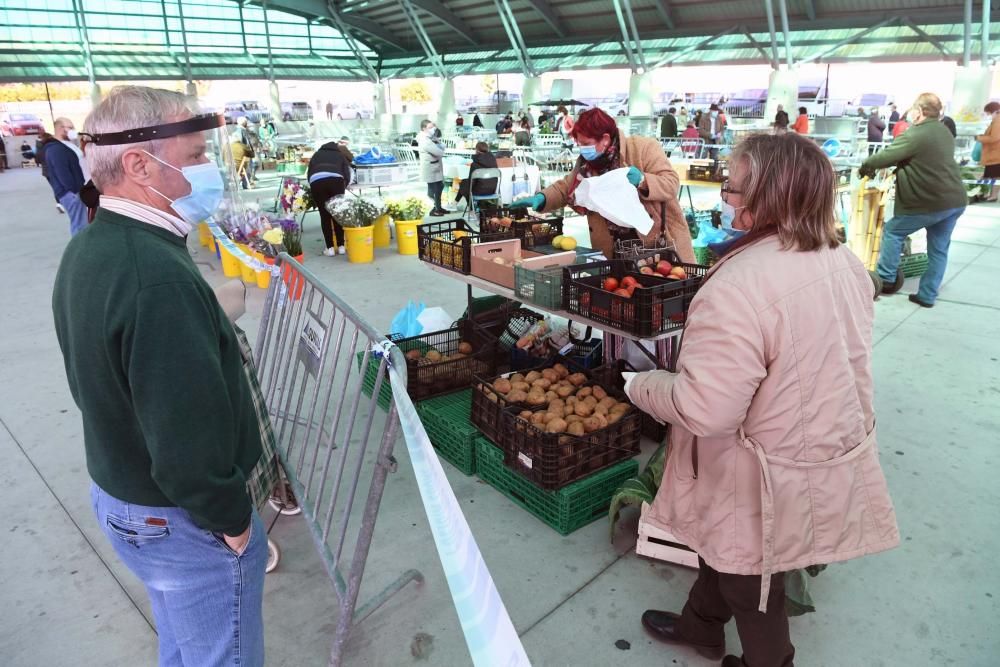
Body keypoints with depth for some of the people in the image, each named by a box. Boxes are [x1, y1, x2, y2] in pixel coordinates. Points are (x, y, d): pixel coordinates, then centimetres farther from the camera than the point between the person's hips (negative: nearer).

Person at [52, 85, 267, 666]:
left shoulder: (89, 248, 1)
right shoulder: (159, 279, -32)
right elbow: (189, 439, -31)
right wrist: (232, 521, -16)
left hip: (116, 488, 9)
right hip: (182, 519, -9)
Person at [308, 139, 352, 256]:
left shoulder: (317, 154, 36)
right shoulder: (341, 155, 32)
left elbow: (309, 173, 26)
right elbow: (347, 176, 19)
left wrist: (314, 189, 35)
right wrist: (341, 189, 32)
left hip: (316, 181, 1)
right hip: (335, 179, -1)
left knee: (324, 215, 7)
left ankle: (330, 248, 6)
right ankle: (341, 246, 12)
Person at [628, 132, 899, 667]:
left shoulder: (739, 286, -33)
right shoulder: (845, 263, -3)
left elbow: (703, 409, -33)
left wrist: (640, 386, -15)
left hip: (769, 480, -8)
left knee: (750, 583, 19)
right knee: (724, 551, 30)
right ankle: (701, 624, 54)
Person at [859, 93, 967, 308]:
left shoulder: (914, 136, -14)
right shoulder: (945, 133, 14)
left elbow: (885, 156, -10)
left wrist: (865, 167, 8)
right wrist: (896, 167, 24)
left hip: (931, 203, -8)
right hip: (956, 201, 8)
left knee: (893, 231, 10)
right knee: (939, 250, 12)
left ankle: (886, 280, 13)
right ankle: (927, 296, 19)